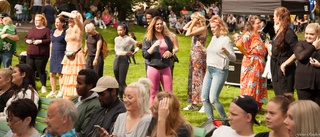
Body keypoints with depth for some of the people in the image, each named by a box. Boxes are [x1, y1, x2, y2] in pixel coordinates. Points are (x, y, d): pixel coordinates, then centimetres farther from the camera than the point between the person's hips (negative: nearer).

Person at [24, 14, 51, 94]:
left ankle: (43, 86, 13)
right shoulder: (32, 29, 17)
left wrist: (40, 41, -20)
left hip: (41, 55, -6)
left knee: (41, 71, 0)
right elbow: (25, 38, 22)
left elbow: (49, 40, -12)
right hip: (30, 54, 6)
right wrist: (27, 40, 0)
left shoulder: (46, 30, -2)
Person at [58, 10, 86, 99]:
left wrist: (64, 13, -11)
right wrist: (66, 53, 13)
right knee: (67, 76, 7)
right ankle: (67, 96, 12)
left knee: (76, 77, -10)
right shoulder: (68, 30, 17)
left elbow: (75, 17, -23)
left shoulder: (78, 28, -5)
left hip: (77, 55, -7)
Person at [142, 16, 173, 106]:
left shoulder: (167, 38, 11)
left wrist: (169, 53, -3)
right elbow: (145, 54, -6)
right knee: (153, 94, 2)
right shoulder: (148, 39, 0)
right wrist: (154, 45, -18)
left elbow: (172, 51, 21)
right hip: (153, 68, -3)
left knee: (169, 92, 0)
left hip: (165, 68, 3)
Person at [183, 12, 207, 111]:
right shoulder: (196, 28, 14)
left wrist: (193, 24, -11)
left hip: (199, 54, -10)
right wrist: (192, 22, 14)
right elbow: (185, 28, 25)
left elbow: (188, 34, -21)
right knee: (193, 78, 11)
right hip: (194, 54, 10)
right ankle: (194, 103, 16)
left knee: (199, 78, -9)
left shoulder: (202, 28, -14)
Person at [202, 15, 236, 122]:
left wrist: (226, 51, -34)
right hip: (209, 70, 9)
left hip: (220, 71, -9)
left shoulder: (226, 40, -11)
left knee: (213, 99, -15)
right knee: (204, 97, 6)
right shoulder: (214, 38, 13)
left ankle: (225, 120, 1)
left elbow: (233, 58, -16)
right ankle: (210, 121, 16)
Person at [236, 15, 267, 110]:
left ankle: (258, 106, 21)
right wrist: (246, 53, -17)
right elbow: (239, 44, -28)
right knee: (250, 85, -5)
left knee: (260, 84, 13)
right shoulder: (248, 34, -13)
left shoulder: (258, 34, 14)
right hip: (251, 63, -9)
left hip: (260, 63, 9)